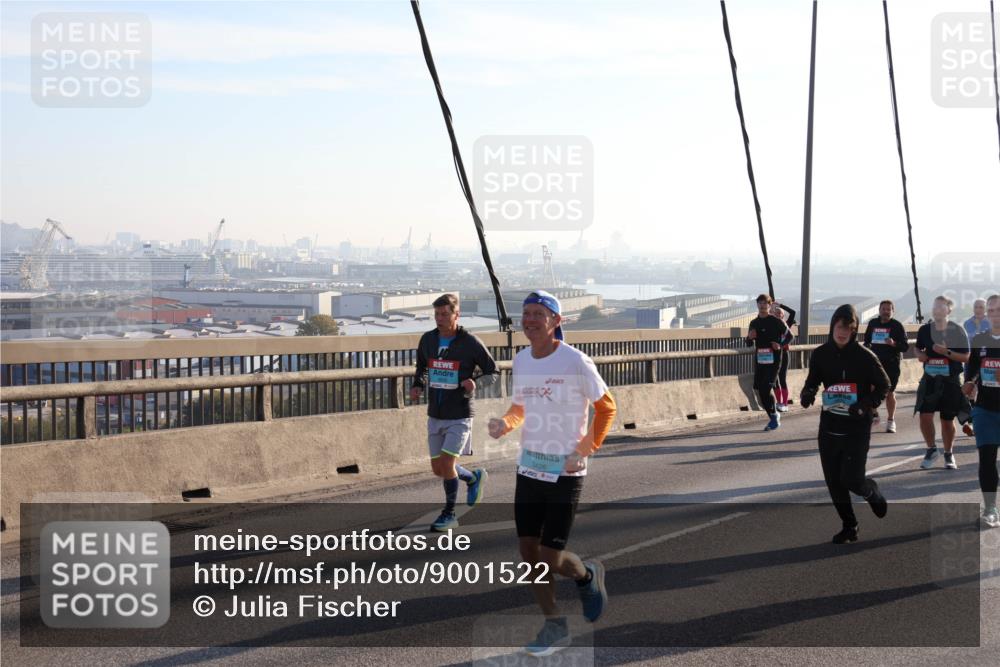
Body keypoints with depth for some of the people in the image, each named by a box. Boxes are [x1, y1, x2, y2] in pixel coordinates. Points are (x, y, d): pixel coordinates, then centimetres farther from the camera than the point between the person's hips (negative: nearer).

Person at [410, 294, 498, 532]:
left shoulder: (470, 343, -11)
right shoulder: (427, 340, 3)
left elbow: (492, 372, -2)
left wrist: (475, 382, -22)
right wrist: (418, 386, 0)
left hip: (459, 416, -5)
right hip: (435, 416, 6)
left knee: (447, 464, -13)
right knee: (438, 468, 9)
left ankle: (449, 514, 6)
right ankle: (474, 478, 38)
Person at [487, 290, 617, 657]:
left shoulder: (575, 361, -14)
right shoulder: (521, 360, 5)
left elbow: (606, 408, -6)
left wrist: (583, 452, -12)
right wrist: (505, 424, -4)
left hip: (565, 471, -6)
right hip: (528, 467, 6)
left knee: (550, 558, -6)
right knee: (528, 551, 5)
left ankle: (587, 575, 28)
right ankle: (555, 626, 21)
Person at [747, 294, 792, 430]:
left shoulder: (776, 321, -4)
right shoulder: (754, 323, 11)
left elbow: (789, 336, 2)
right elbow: (750, 344, 19)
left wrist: (780, 344, -15)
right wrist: (750, 337, -3)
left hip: (773, 360, -6)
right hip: (759, 360, 6)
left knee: (766, 388, -15)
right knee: (760, 389, 4)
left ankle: (774, 416, 2)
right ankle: (774, 418, 18)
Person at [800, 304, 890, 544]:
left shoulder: (864, 356, -11)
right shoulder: (820, 354, -1)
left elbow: (883, 385, -2)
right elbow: (812, 381, 12)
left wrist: (867, 405, -17)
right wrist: (808, 394, -11)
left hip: (857, 427, -4)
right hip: (829, 426, 4)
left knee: (851, 479, -10)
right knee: (834, 481, 5)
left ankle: (872, 491, 27)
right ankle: (849, 526, 24)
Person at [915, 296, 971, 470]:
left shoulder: (957, 331, -7)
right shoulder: (924, 330, 2)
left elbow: (966, 357, -8)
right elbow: (919, 348, 19)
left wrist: (946, 352, -21)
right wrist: (920, 355, -4)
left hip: (950, 382, -2)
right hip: (929, 379, 2)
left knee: (948, 420, 7)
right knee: (925, 416, -8)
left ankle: (948, 454, 26)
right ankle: (931, 450, 15)